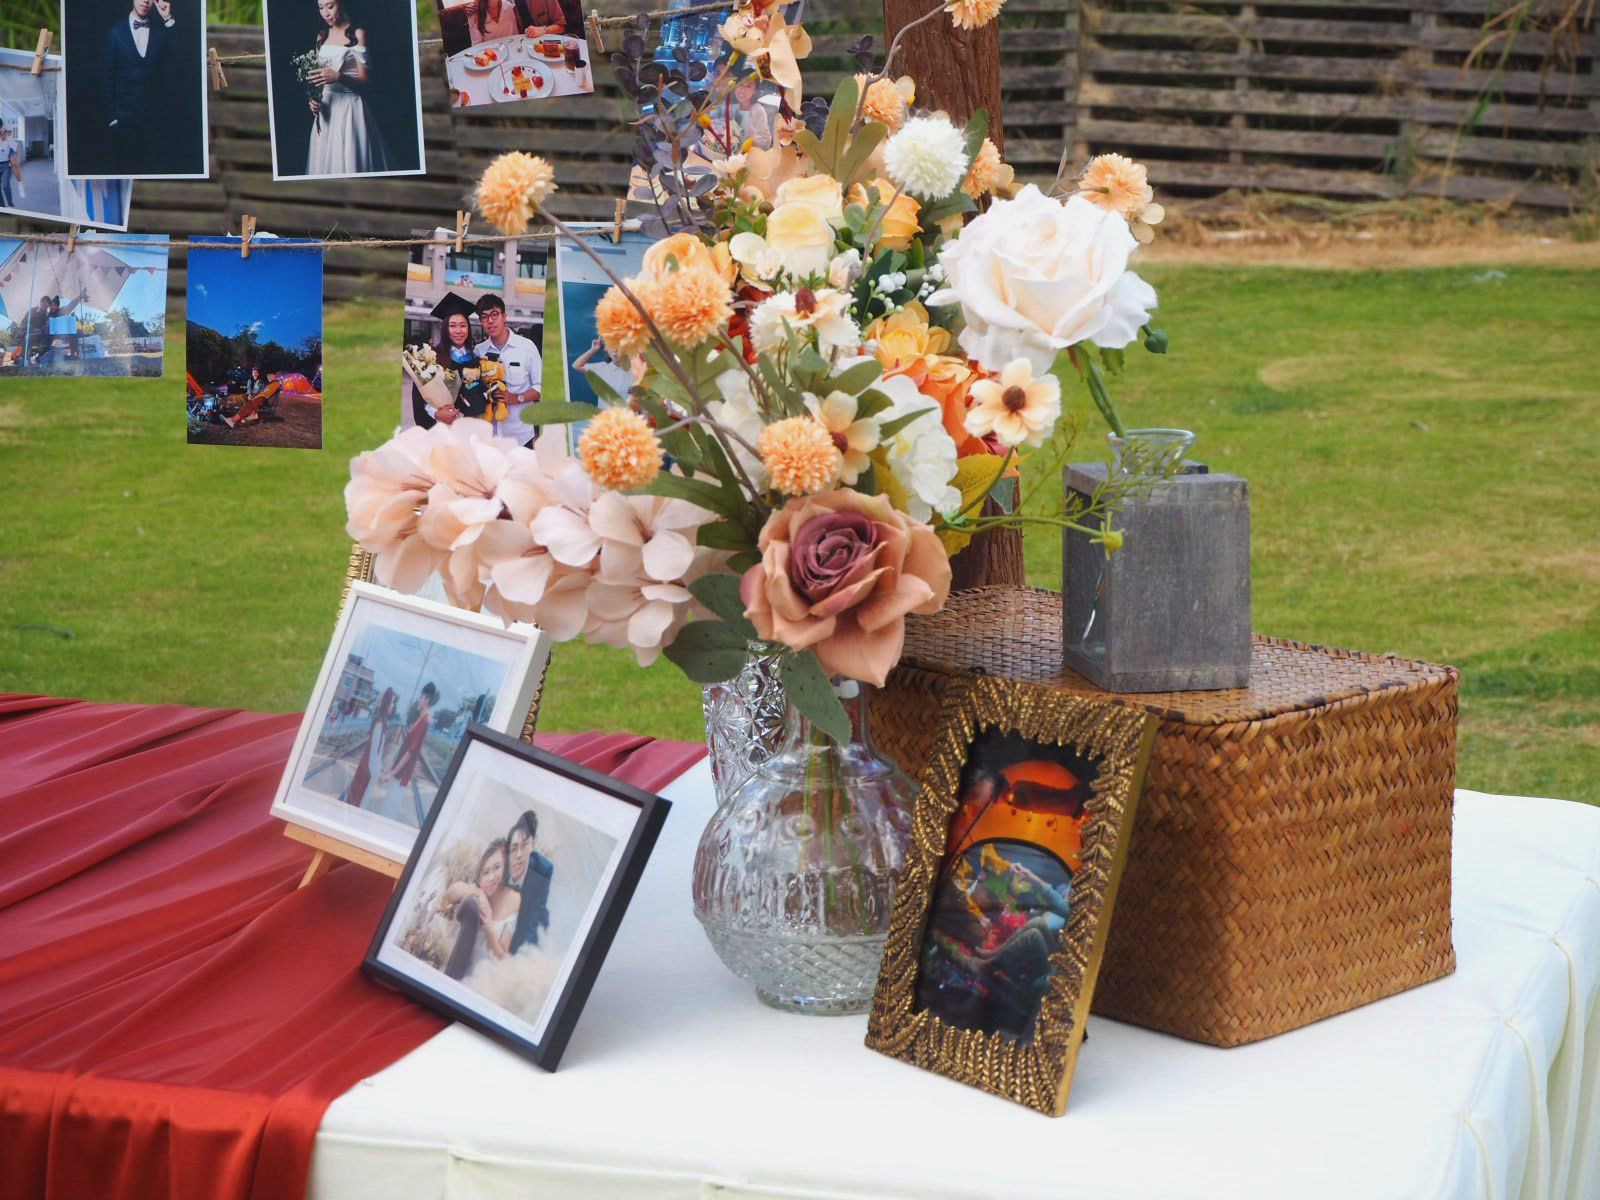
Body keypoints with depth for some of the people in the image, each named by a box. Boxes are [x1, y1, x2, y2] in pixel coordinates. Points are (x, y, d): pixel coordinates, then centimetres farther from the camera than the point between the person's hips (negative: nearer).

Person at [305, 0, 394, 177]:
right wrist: (315, 99, 0)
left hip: (351, 107, -6)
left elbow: (364, 80, -9)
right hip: (327, 106, 6)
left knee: (350, 161, -7)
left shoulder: (357, 33, -6)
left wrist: (337, 77, -25)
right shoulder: (322, 35, 13)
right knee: (326, 160, 5)